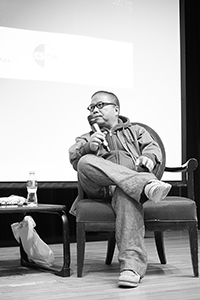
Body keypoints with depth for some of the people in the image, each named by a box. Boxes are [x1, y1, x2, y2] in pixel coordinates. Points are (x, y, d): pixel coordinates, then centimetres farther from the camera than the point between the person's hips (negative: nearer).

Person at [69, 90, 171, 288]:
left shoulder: (135, 131, 33)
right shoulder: (86, 138, 35)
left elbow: (153, 148, 13)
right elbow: (74, 158, 12)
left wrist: (148, 158, -13)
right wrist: (88, 148, -12)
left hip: (125, 186, -1)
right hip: (99, 188, 2)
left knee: (126, 194, -40)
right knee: (86, 162, -33)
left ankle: (132, 264, -50)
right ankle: (147, 185, -46)